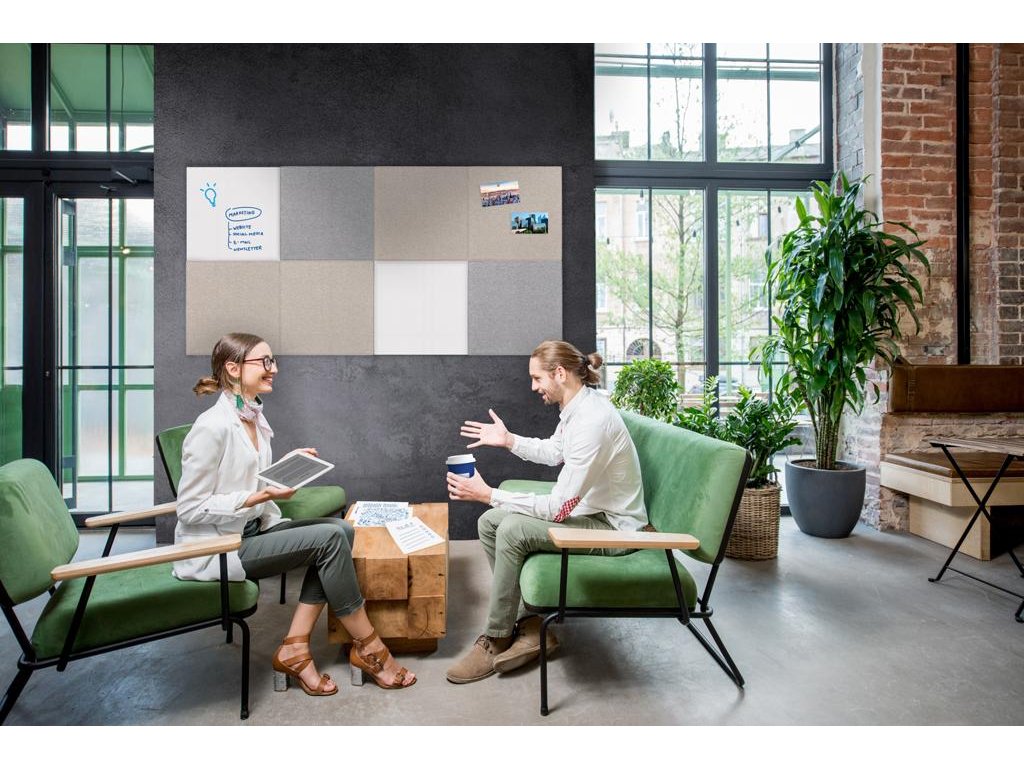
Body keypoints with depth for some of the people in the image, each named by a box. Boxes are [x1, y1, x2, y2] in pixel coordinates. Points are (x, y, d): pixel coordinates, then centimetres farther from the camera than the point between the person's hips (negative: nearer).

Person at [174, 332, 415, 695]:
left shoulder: (255, 418, 8)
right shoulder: (212, 426, -20)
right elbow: (191, 508, -19)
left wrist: (290, 468, 0)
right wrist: (262, 496, -24)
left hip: (252, 529, 9)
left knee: (340, 529, -9)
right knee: (329, 539, -20)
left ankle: (294, 649, -7)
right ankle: (367, 648, -4)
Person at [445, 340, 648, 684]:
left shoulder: (592, 420, -30)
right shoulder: (576, 406, 0)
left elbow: (558, 508, -29)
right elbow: (555, 453, 21)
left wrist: (488, 494, -26)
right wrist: (509, 440, 9)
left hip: (612, 526, -10)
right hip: (588, 508, 10)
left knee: (512, 530, -25)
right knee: (490, 522, 0)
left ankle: (495, 641, -5)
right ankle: (532, 623, 5)